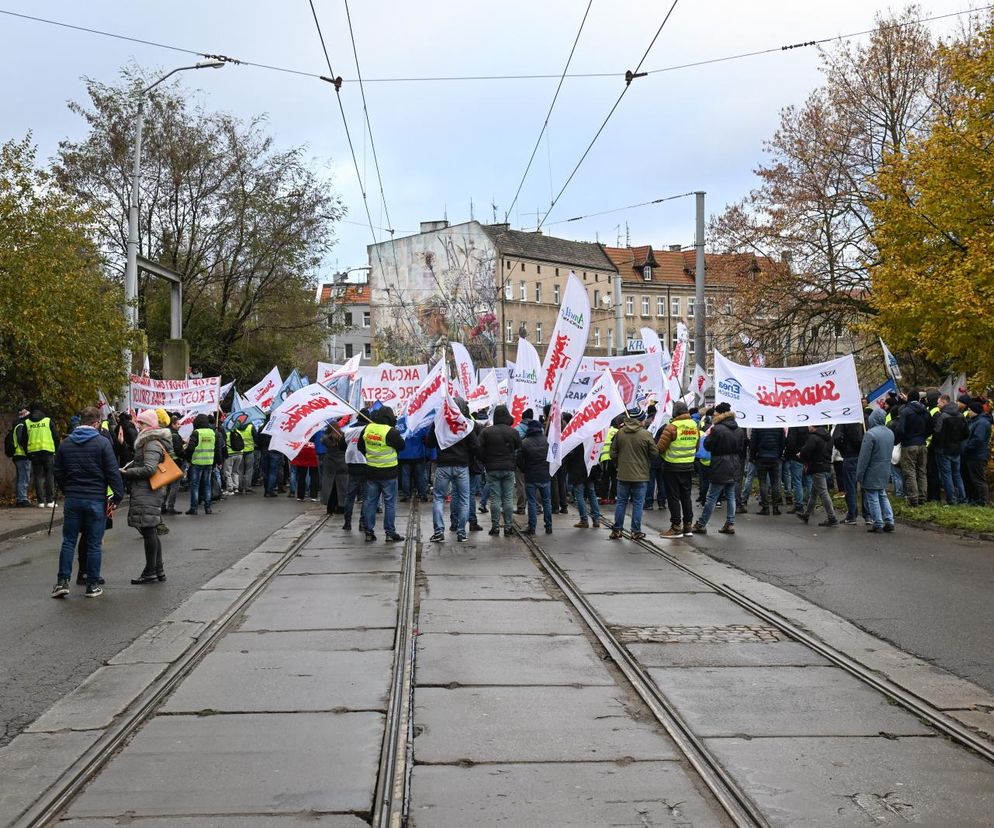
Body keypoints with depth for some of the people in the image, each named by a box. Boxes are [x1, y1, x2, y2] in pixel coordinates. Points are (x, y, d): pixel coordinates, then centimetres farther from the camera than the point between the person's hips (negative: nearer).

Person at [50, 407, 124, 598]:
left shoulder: (65, 443, 6)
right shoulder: (102, 443, -9)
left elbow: (57, 471, 11)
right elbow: (113, 472, -12)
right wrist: (118, 496, -6)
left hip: (72, 499, 3)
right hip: (96, 500, -3)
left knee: (68, 541, 11)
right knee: (94, 544, 4)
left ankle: (62, 581, 6)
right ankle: (93, 585, 8)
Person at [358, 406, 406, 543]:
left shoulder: (367, 429, 0)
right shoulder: (391, 431, -18)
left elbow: (360, 447, 12)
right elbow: (401, 446, -5)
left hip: (371, 471, 5)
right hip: (388, 473, -5)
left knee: (370, 501, 11)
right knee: (390, 503, 3)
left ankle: (369, 532, 12)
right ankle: (390, 533, 5)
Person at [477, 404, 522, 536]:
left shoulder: (485, 432, -3)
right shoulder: (514, 432, -1)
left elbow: (480, 451, -1)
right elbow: (519, 450, 3)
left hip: (492, 469, -1)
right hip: (509, 469, 1)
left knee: (495, 498, 3)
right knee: (508, 498, 4)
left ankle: (495, 526, 3)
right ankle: (508, 526, 5)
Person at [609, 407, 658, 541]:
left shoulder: (620, 432, -2)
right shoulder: (646, 434, -13)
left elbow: (613, 453, 4)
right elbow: (655, 453, -7)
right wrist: (647, 465, 13)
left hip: (623, 474, 3)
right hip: (640, 475, -3)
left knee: (621, 502, 12)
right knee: (638, 503, 5)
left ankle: (616, 530, 14)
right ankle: (636, 532, 6)